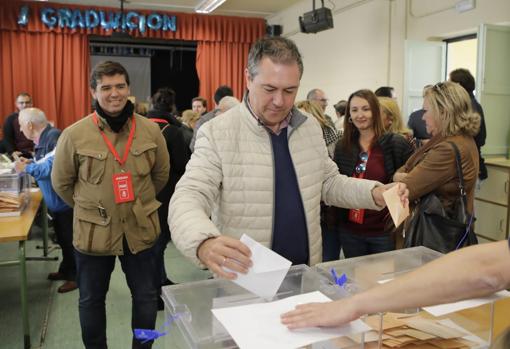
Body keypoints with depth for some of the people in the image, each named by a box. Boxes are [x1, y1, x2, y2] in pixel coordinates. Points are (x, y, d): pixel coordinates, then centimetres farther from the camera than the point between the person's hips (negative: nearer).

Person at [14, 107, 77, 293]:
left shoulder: (54, 137, -23)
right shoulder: (43, 138, 7)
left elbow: (53, 168, -31)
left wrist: (27, 168, -19)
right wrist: (30, 162, 5)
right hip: (56, 201, 10)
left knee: (70, 240, 4)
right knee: (62, 238, 22)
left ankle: (76, 276, 18)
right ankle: (66, 270, 38)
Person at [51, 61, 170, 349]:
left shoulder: (150, 130, -6)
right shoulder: (74, 135, -12)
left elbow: (161, 174, 9)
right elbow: (61, 183, 2)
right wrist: (89, 208, 9)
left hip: (141, 228, 2)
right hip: (93, 231, -1)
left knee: (147, 297, 16)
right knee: (91, 300, 17)